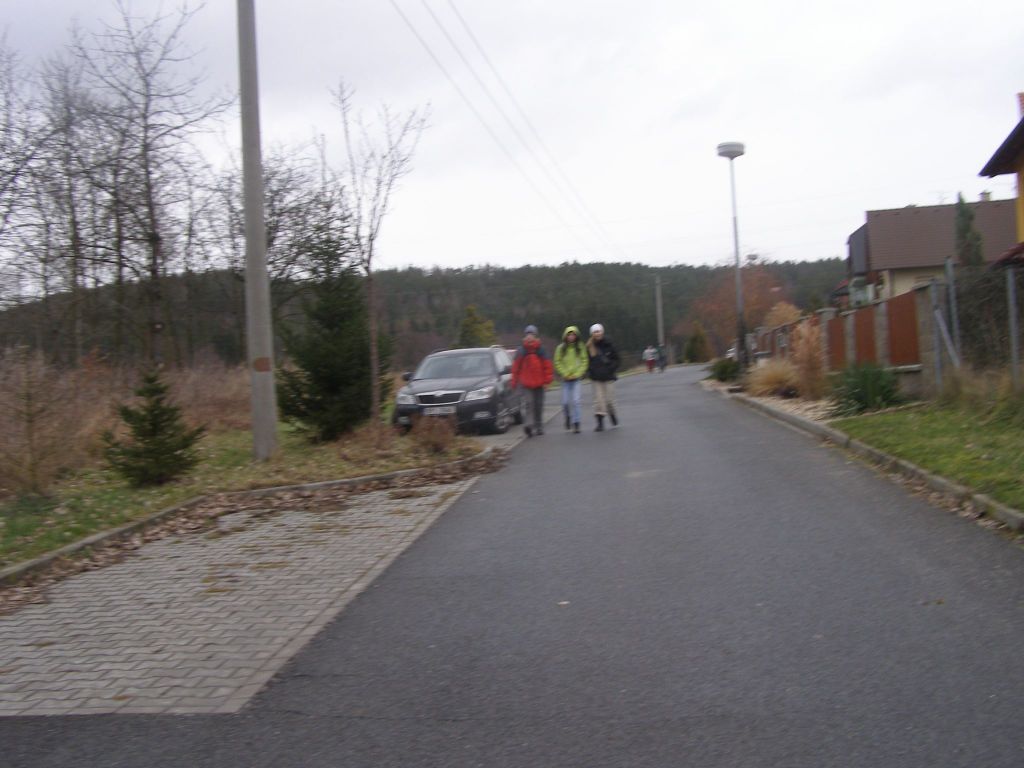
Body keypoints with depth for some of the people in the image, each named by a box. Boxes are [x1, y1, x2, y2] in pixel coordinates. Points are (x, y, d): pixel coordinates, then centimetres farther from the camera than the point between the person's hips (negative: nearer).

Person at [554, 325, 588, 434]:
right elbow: (557, 363, 2)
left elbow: (585, 362, 0)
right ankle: (568, 417, 31)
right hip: (565, 379, 1)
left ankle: (576, 424, -3)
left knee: (575, 401, -9)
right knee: (565, 402, 1)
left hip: (577, 378, -1)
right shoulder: (560, 348, -1)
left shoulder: (581, 347, -2)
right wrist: (565, 374, -6)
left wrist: (577, 374, -8)